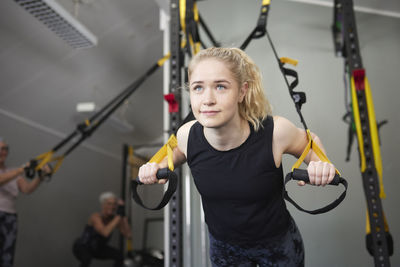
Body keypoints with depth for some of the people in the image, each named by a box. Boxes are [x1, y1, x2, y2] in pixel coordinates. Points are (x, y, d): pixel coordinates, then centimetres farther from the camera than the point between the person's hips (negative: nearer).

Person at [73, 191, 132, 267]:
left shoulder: (114, 218, -15)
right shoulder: (96, 217, -30)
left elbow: (128, 235, -23)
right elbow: (105, 233, -48)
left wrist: (123, 216, -29)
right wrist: (119, 215, -46)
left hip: (97, 248, 5)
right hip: (81, 247, -5)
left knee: (119, 255, -14)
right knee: (86, 259, -36)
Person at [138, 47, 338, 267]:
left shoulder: (275, 132, -30)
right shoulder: (187, 135, -22)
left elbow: (309, 143, -7)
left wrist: (320, 165, -27)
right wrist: (158, 167, -15)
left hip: (278, 243, -1)